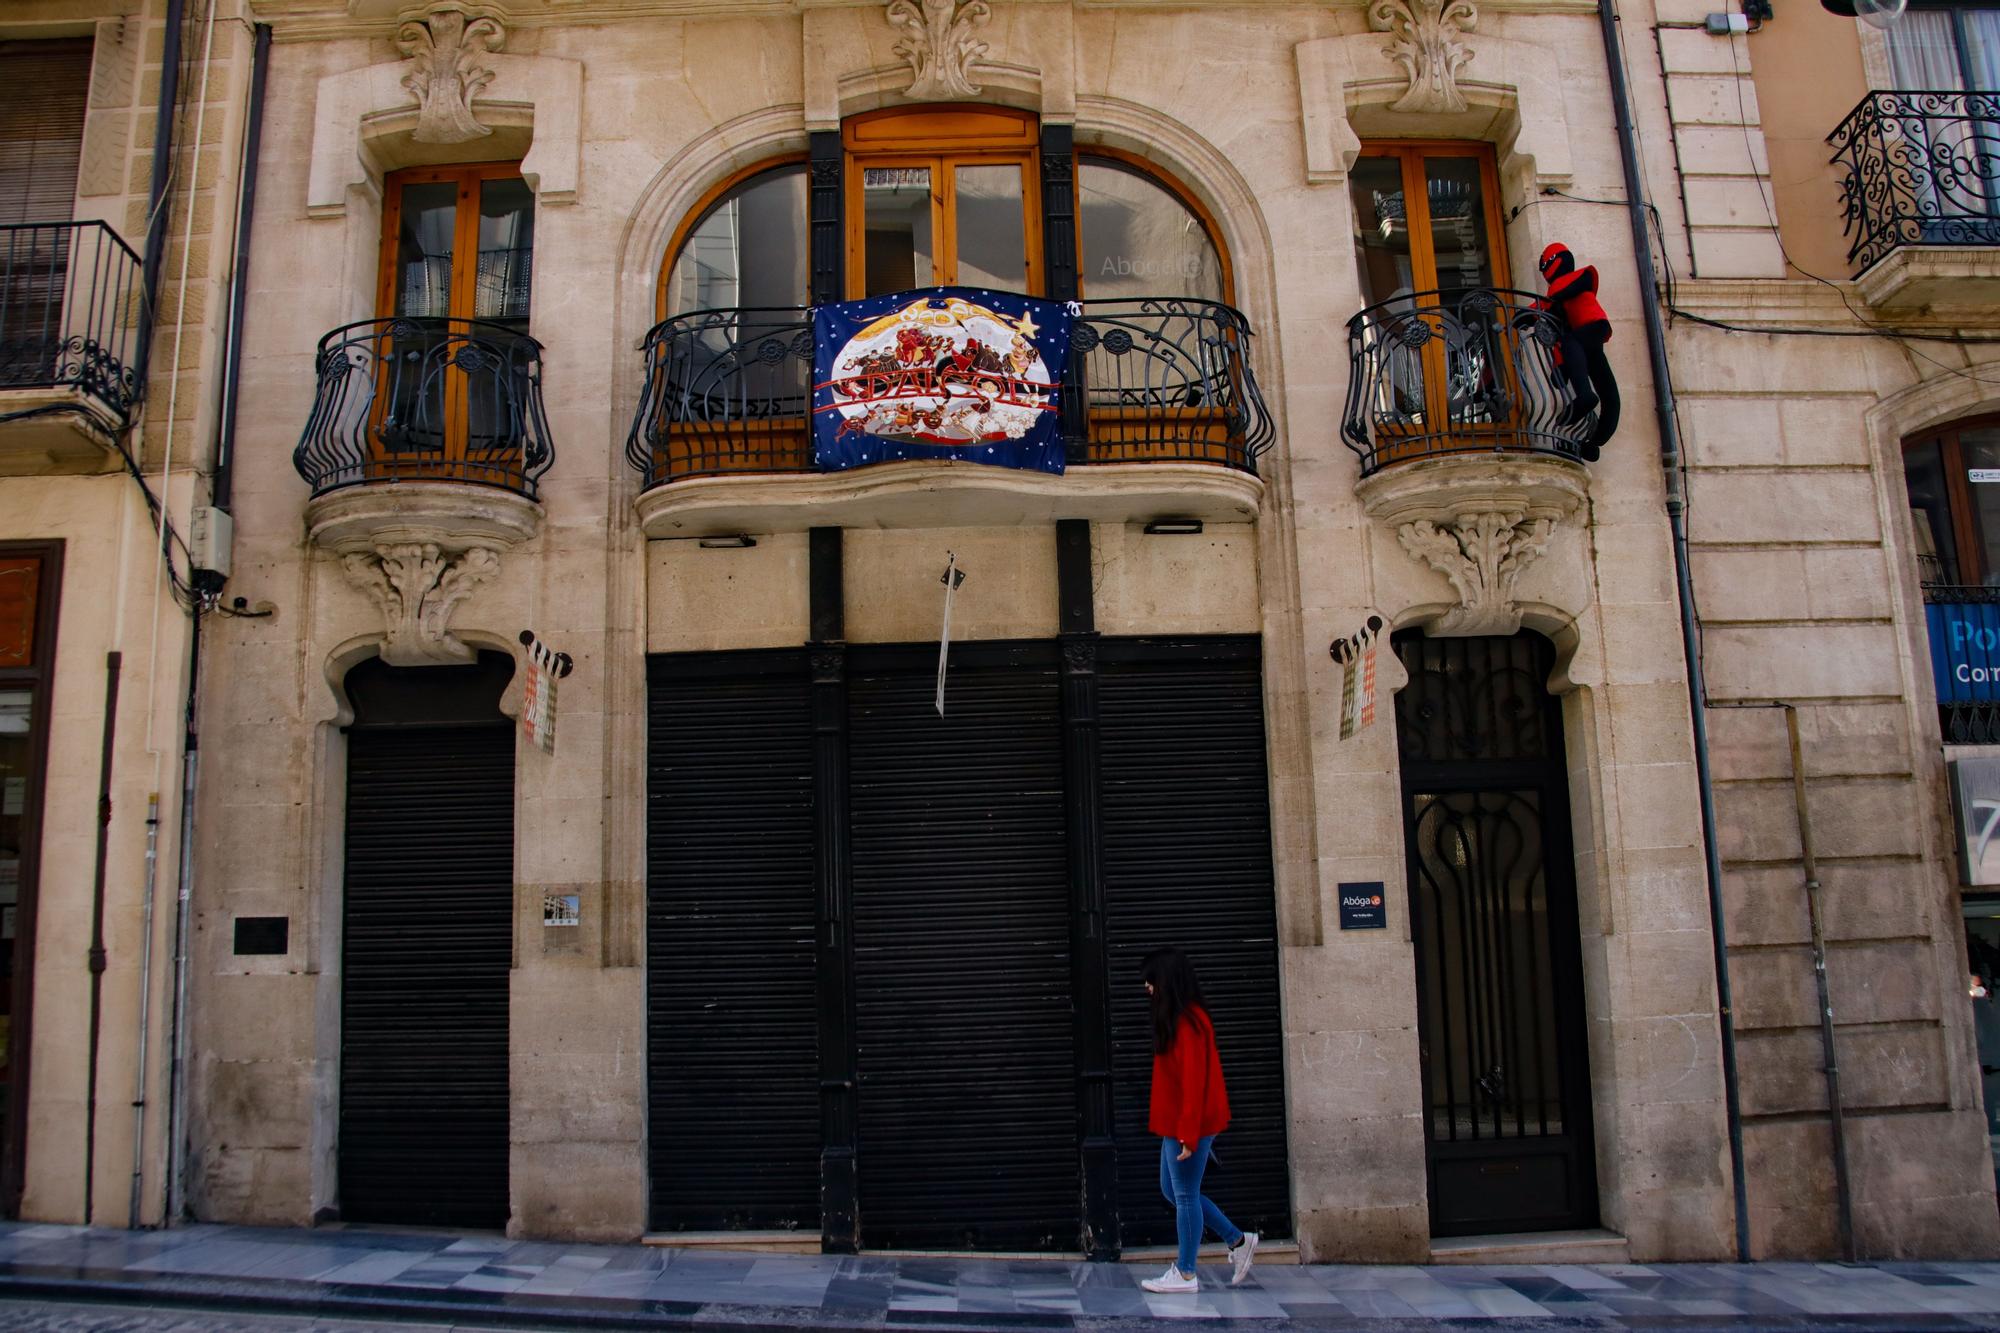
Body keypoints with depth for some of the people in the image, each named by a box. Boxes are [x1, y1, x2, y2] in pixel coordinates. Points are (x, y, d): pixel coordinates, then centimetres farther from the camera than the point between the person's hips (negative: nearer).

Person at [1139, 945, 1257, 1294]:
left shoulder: (1187, 1023, -19)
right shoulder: (1181, 1019, 11)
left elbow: (1194, 1080, -22)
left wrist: (1188, 1134, -22)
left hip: (1188, 1126, -10)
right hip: (1176, 1124, 10)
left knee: (1184, 1195, 1)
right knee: (1171, 1189, 17)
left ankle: (1185, 1274, 13)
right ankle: (1238, 1241, 23)